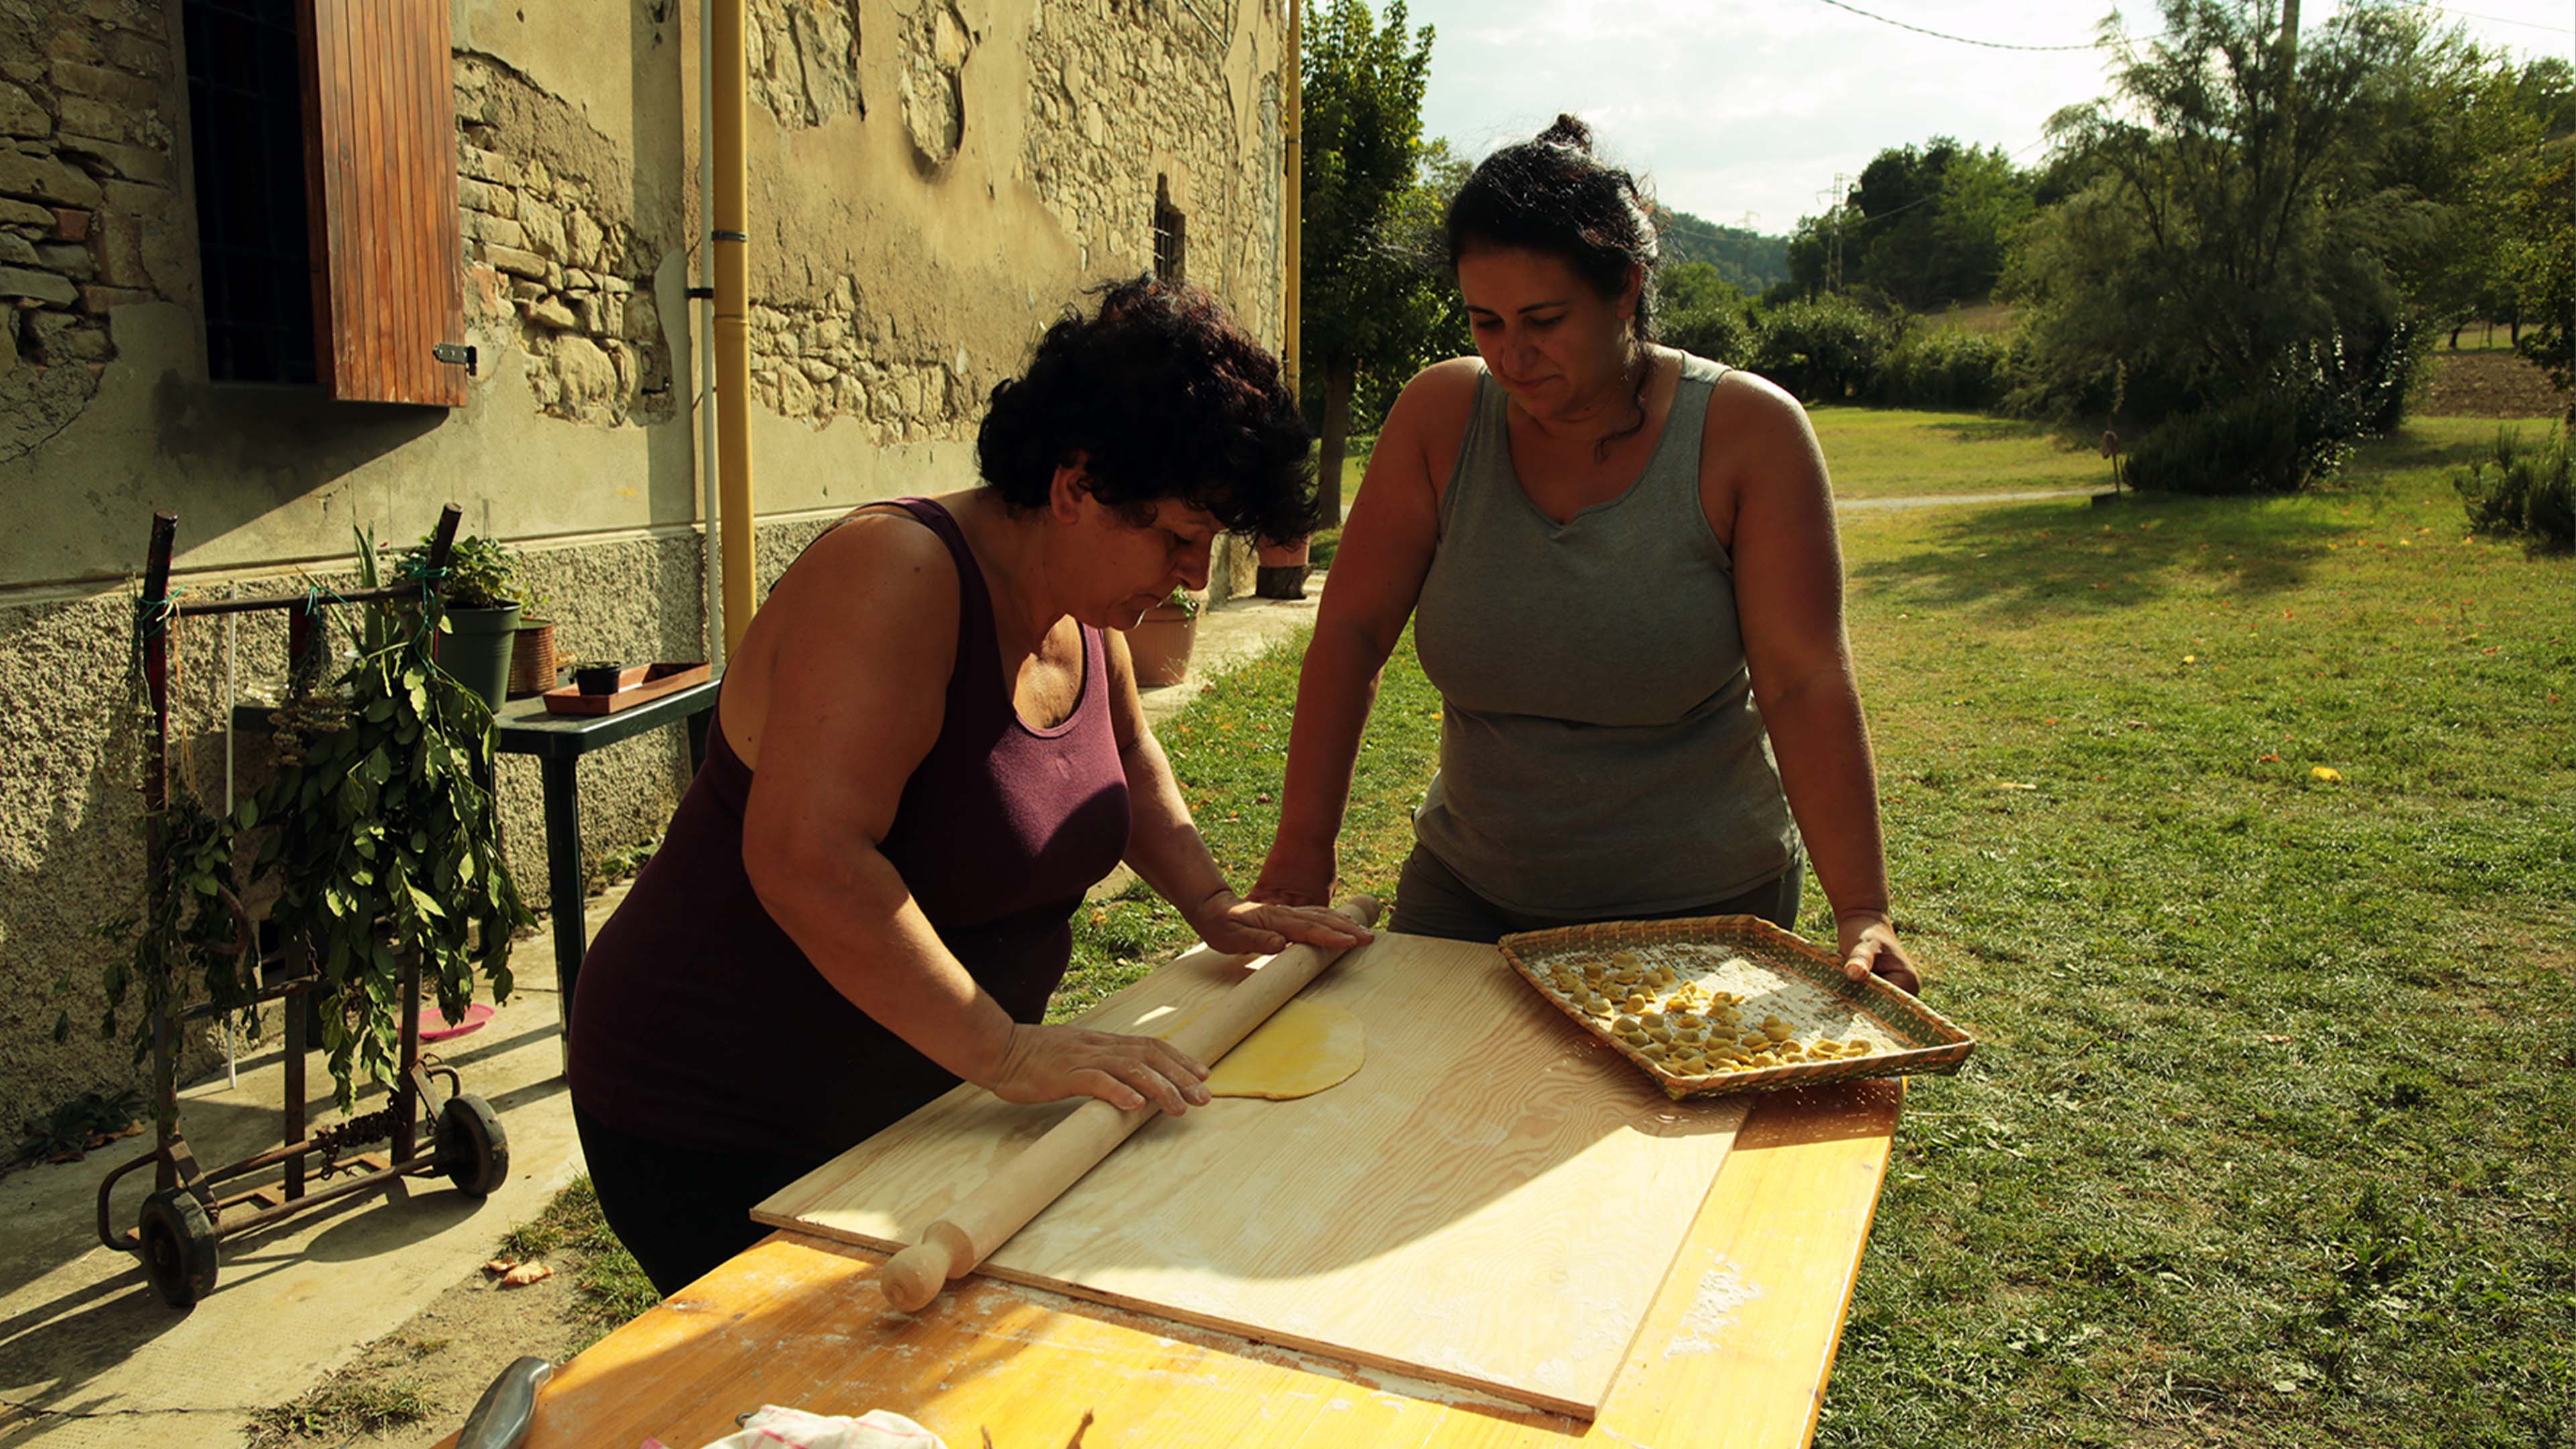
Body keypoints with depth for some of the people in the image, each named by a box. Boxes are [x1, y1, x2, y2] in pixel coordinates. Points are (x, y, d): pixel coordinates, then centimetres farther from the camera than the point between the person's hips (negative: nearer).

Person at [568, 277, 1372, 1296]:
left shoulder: (1079, 601, 2)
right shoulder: (897, 575, -25)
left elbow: (1127, 759, 21)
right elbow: (809, 862, -35)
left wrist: (1212, 906, 8)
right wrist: (1009, 1053, -34)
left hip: (914, 1087, 8)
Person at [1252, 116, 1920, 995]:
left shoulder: (1748, 433, -13)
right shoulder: (1442, 415, -7)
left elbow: (1806, 686, -15)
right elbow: (1352, 633, -7)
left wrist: (1862, 912, -23)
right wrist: (1302, 854, -13)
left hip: (1698, 911, -2)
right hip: (1469, 890, 3)